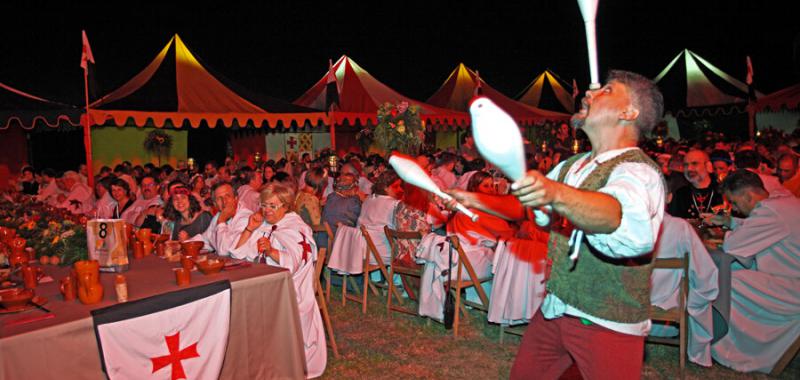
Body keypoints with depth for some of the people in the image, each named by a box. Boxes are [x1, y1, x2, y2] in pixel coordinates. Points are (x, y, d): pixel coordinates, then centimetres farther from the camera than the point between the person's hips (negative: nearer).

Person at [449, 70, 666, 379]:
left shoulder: (639, 171, -18)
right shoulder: (571, 166, 8)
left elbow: (619, 215, -41)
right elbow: (525, 207, 20)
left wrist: (557, 194, -57)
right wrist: (475, 200, 8)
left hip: (608, 323, -7)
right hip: (554, 308, 7)